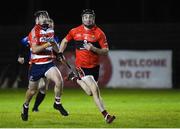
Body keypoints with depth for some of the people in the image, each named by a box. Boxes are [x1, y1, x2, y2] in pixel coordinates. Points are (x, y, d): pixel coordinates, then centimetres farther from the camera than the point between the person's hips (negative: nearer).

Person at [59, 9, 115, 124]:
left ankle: (75, 78, 30)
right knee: (94, 89, -16)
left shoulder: (99, 33, -5)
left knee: (91, 92, 7)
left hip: (94, 66, 2)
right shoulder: (75, 31, -1)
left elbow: (106, 51, -7)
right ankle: (105, 115, -12)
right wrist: (60, 53, 7)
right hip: (81, 66, -2)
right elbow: (65, 41, 18)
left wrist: (93, 48, -22)